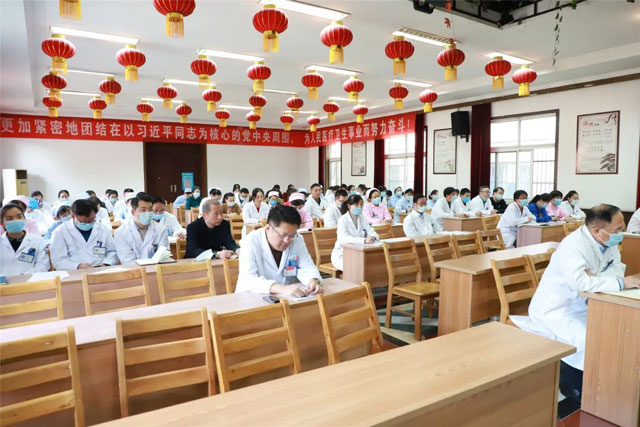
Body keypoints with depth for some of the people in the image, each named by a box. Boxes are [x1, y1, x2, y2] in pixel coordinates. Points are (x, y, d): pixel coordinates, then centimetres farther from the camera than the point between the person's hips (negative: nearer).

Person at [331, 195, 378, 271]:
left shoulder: (362, 219, 7)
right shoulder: (343, 220, -12)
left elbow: (372, 233, 1)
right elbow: (344, 238, -29)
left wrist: (373, 237, -26)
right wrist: (364, 240, -42)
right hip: (341, 255, -5)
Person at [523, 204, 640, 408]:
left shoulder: (608, 242, 1)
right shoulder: (574, 246, -28)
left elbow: (618, 269, -6)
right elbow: (581, 282, -40)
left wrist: (595, 276, -25)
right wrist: (623, 282, -34)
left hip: (580, 307, 9)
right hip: (555, 311, -9)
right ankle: (571, 384, 0)